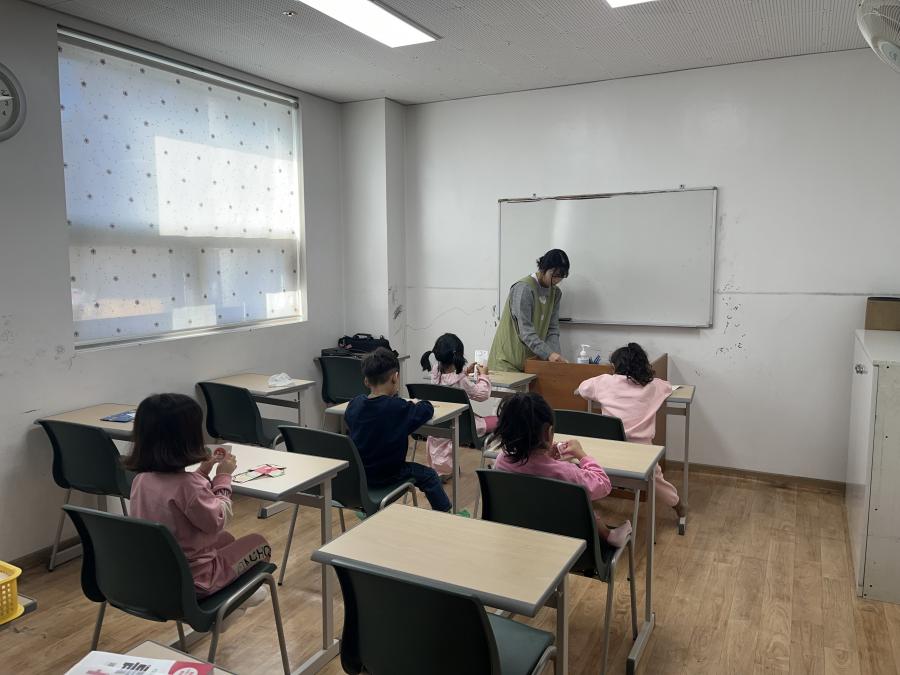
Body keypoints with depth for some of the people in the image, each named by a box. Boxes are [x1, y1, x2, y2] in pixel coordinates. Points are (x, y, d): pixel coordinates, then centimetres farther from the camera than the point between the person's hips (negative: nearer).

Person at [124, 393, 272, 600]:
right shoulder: (187, 484, -31)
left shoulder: (142, 480, -7)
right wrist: (223, 477, -7)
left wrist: (201, 473, 3)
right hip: (191, 579, -7)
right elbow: (217, 521, -16)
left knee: (225, 539, 30)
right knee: (259, 543, 14)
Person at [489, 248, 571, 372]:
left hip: (531, 359, 6)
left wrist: (556, 355, -13)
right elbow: (526, 331, -21)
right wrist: (548, 354, -29)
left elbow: (552, 329, 4)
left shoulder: (556, 293, 7)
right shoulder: (524, 288, -15)